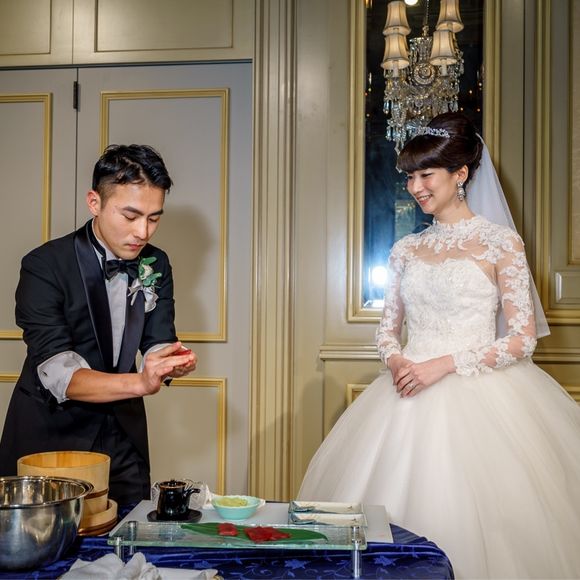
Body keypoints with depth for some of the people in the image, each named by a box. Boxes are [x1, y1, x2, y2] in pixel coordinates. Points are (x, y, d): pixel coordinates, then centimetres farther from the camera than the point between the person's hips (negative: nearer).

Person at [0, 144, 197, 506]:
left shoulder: (156, 265, 0)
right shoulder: (45, 266, -17)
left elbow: (158, 341, -1)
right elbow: (57, 374, -23)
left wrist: (168, 359, -25)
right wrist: (139, 383, -38)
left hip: (123, 434, 5)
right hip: (49, 435, -4)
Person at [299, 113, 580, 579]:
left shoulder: (500, 242, -3)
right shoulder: (406, 249, 11)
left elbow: (523, 338, -6)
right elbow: (388, 328, 15)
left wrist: (446, 364, -15)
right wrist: (395, 360, -7)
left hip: (477, 393, -4)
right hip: (410, 392, 4)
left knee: (468, 511, -4)